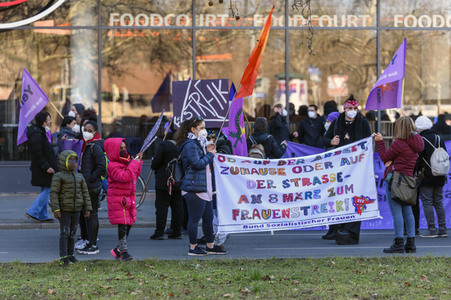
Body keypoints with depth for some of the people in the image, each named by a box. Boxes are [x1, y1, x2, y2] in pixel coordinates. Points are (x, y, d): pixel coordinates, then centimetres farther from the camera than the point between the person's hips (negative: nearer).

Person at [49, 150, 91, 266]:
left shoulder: (79, 177, 11)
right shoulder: (58, 177, -6)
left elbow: (85, 193, 14)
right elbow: (54, 193, -10)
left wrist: (87, 208, 10)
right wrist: (56, 209, -17)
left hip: (76, 210, 5)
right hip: (64, 210, -5)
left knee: (72, 233, 12)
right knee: (64, 233, -8)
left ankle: (70, 254, 22)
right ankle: (63, 257, -8)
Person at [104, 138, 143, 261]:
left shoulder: (127, 162, 14)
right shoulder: (113, 166, -16)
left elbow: (134, 176, 24)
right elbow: (125, 177, -28)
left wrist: (138, 161, 14)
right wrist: (134, 163, -21)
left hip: (129, 198, 9)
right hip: (118, 199, -9)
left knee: (129, 224, 10)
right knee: (122, 224, -9)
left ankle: (118, 250, 20)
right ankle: (123, 251, -4)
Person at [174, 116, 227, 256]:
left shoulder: (200, 143, 20)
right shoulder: (190, 145, -12)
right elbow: (197, 163, -21)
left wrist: (208, 152, 10)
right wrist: (210, 154, -8)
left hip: (205, 188, 10)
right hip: (194, 188, -10)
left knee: (208, 218, 13)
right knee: (194, 218, -4)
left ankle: (210, 246, 22)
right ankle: (193, 247, 3)